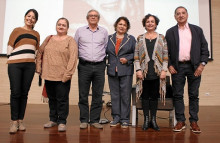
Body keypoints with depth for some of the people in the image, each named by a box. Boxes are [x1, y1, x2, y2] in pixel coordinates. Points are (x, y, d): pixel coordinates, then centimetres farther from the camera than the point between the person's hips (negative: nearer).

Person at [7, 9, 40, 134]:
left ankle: (20, 121, 12)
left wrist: (36, 63, 15)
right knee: (15, 93, -5)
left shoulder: (36, 34, 15)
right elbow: (9, 48, 5)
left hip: (30, 66, 3)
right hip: (15, 65, -3)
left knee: (24, 93, 4)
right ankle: (14, 122, 4)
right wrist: (14, 59, 1)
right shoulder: (17, 31, 6)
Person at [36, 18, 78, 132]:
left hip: (62, 76, -5)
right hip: (48, 75, 5)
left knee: (62, 99, 0)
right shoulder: (49, 39, 13)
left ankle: (62, 122, 11)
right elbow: (40, 53, 16)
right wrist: (39, 68, 6)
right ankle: (53, 119, 29)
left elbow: (73, 58, -11)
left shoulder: (70, 40, -1)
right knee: (52, 98, 15)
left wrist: (68, 73, -17)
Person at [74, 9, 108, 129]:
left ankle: (95, 120, 13)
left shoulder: (104, 32, 11)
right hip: (84, 66, -1)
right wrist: (79, 57, 9)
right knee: (83, 95, 1)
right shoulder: (80, 31, 9)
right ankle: (84, 120, 11)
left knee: (98, 95, 3)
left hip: (99, 66, 1)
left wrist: (102, 58, 9)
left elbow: (106, 48, 15)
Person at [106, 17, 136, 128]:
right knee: (114, 95, 7)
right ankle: (116, 117, 18)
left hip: (126, 71, -2)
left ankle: (125, 119, 10)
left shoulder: (131, 39, 9)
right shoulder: (109, 38, 13)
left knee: (125, 95, 0)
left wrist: (127, 59, -8)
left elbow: (136, 53, 7)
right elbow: (105, 52, 12)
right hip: (112, 71, 2)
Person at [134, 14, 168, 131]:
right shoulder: (140, 38, 10)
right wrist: (138, 69, -4)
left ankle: (153, 120, 15)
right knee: (145, 96, 3)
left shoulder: (161, 38, 9)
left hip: (157, 72, 0)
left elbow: (165, 56, 5)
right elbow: (136, 56, 6)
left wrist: (164, 70, -4)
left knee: (154, 96, 5)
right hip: (144, 72, 0)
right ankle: (146, 120, 12)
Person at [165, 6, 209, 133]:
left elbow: (204, 48, 6)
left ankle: (194, 121, 14)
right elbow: (166, 51, 6)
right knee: (178, 95, 2)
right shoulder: (170, 32, 9)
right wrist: (170, 65, -4)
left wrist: (202, 64, -5)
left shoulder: (197, 30, 10)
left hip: (194, 67, 0)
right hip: (177, 67, 0)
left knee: (194, 95, 5)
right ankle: (181, 121, 12)